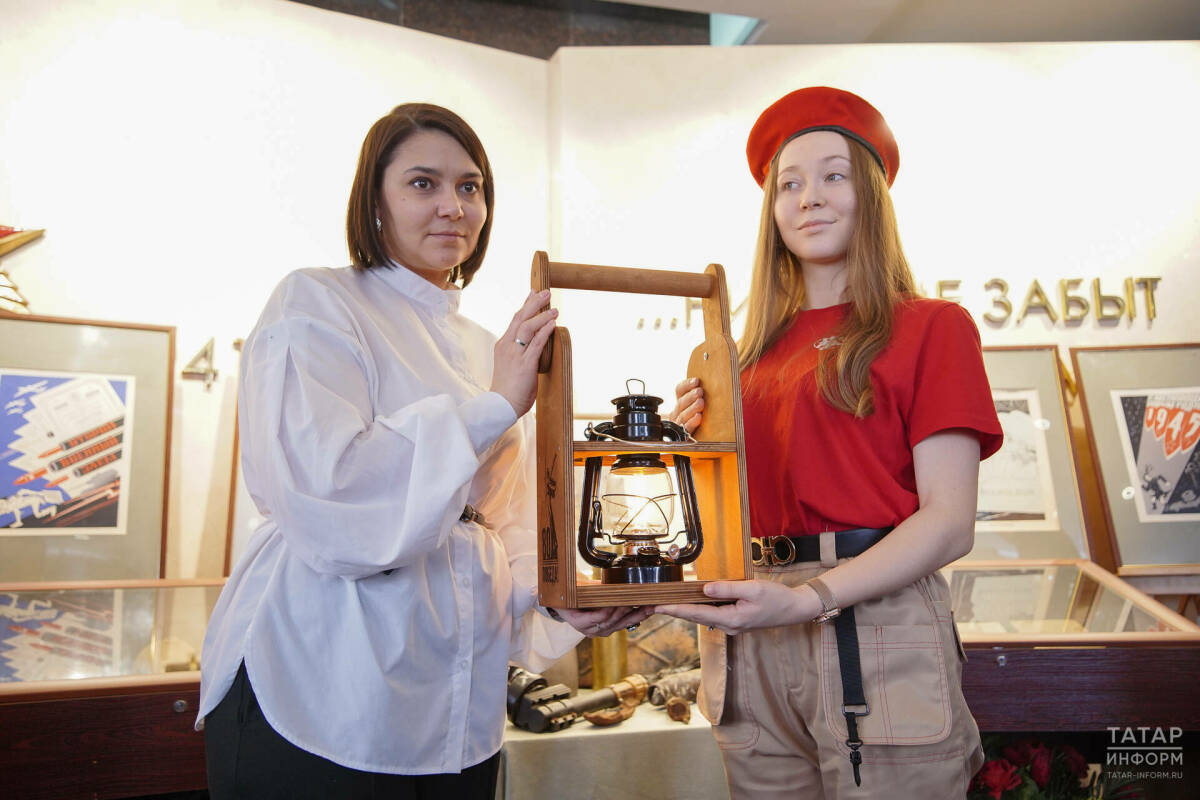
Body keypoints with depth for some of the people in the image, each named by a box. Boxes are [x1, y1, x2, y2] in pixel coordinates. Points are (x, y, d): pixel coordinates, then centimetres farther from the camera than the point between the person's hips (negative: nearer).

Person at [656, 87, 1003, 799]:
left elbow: (949, 522, -8)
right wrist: (697, 445, -4)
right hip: (752, 656, 5)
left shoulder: (931, 327, 1)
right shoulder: (757, 353, 13)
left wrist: (810, 597, -20)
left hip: (878, 625, -4)